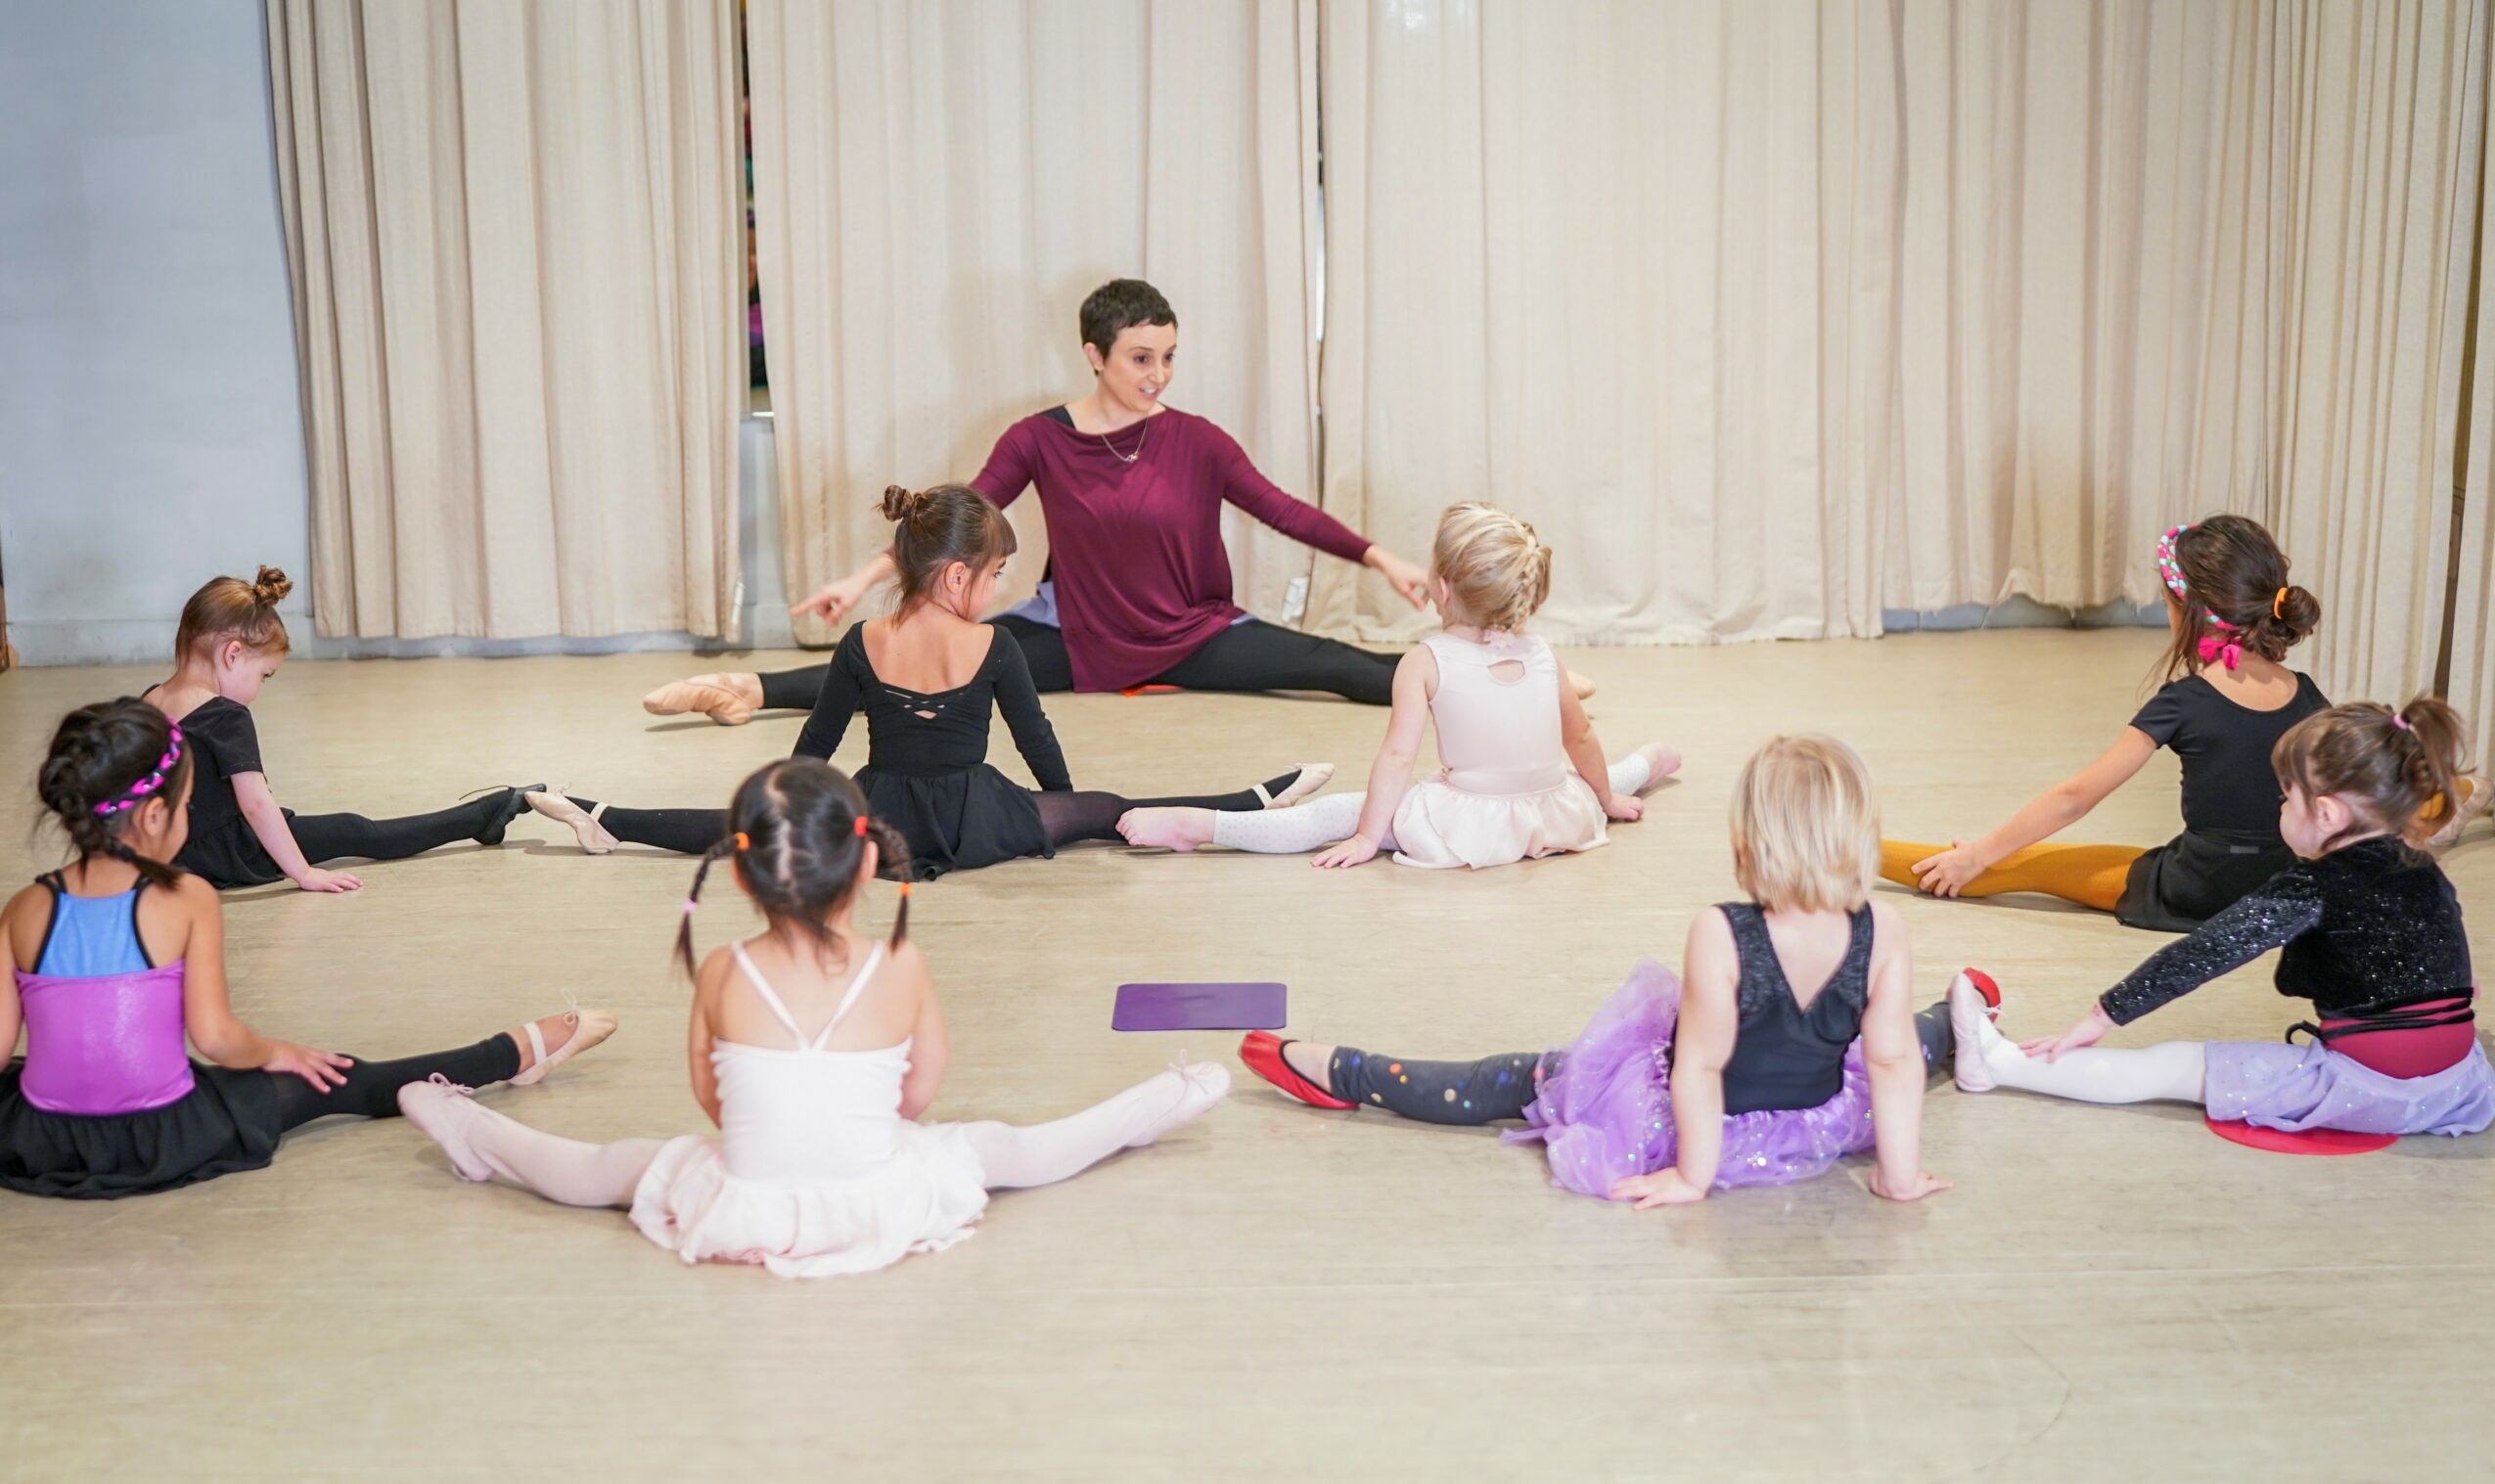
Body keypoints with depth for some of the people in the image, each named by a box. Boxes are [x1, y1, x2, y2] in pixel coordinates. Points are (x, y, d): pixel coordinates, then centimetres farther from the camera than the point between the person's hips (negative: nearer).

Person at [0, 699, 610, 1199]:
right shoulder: (185, 901, -11)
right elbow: (214, 1035, -15)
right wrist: (274, 1054, 5)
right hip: (164, 1144, -2)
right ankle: (521, 1050, 23)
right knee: (338, 1082, 12)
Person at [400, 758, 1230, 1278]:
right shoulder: (901, 968, -16)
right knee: (1020, 1149, 21)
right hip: (880, 1202, 0)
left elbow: (708, 1096, 1)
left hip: (743, 1212, 1)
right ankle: (1159, 1105, 38)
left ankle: (474, 1136, 45)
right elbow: (920, 1093, -2)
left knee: (602, 1168, 24)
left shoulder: (721, 976, -14)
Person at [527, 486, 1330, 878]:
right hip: (971, 822, -2)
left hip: (877, 819, 2)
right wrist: (1054, 816, 18)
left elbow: (812, 749, 4)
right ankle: (1261, 803, 5)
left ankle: (606, 821, 2)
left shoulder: (863, 645, -3)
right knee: (1107, 810, 6)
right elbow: (1039, 742, 0)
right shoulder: (993, 649, -9)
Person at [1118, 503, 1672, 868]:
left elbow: (1398, 754, -16)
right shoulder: (1541, 655, 3)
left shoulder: (1426, 662, -11)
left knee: (1337, 814, -3)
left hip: (1466, 826, -5)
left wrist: (1367, 837, -13)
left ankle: (1201, 824, -9)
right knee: (1584, 783, 39)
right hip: (1554, 816, 5)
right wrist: (1605, 797, 32)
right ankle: (1645, 765, 67)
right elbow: (1581, 737, 16)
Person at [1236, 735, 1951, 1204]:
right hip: (1822, 1123, 4)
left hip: (1706, 1123, -4)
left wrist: (1693, 1175, -12)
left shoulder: (1720, 937, -31)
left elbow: (1700, 1066, -24)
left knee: (1524, 1079, 13)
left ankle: (1341, 1074, 27)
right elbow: (1892, 1061, -13)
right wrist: (1901, 1173, -3)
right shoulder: (1885, 933, -21)